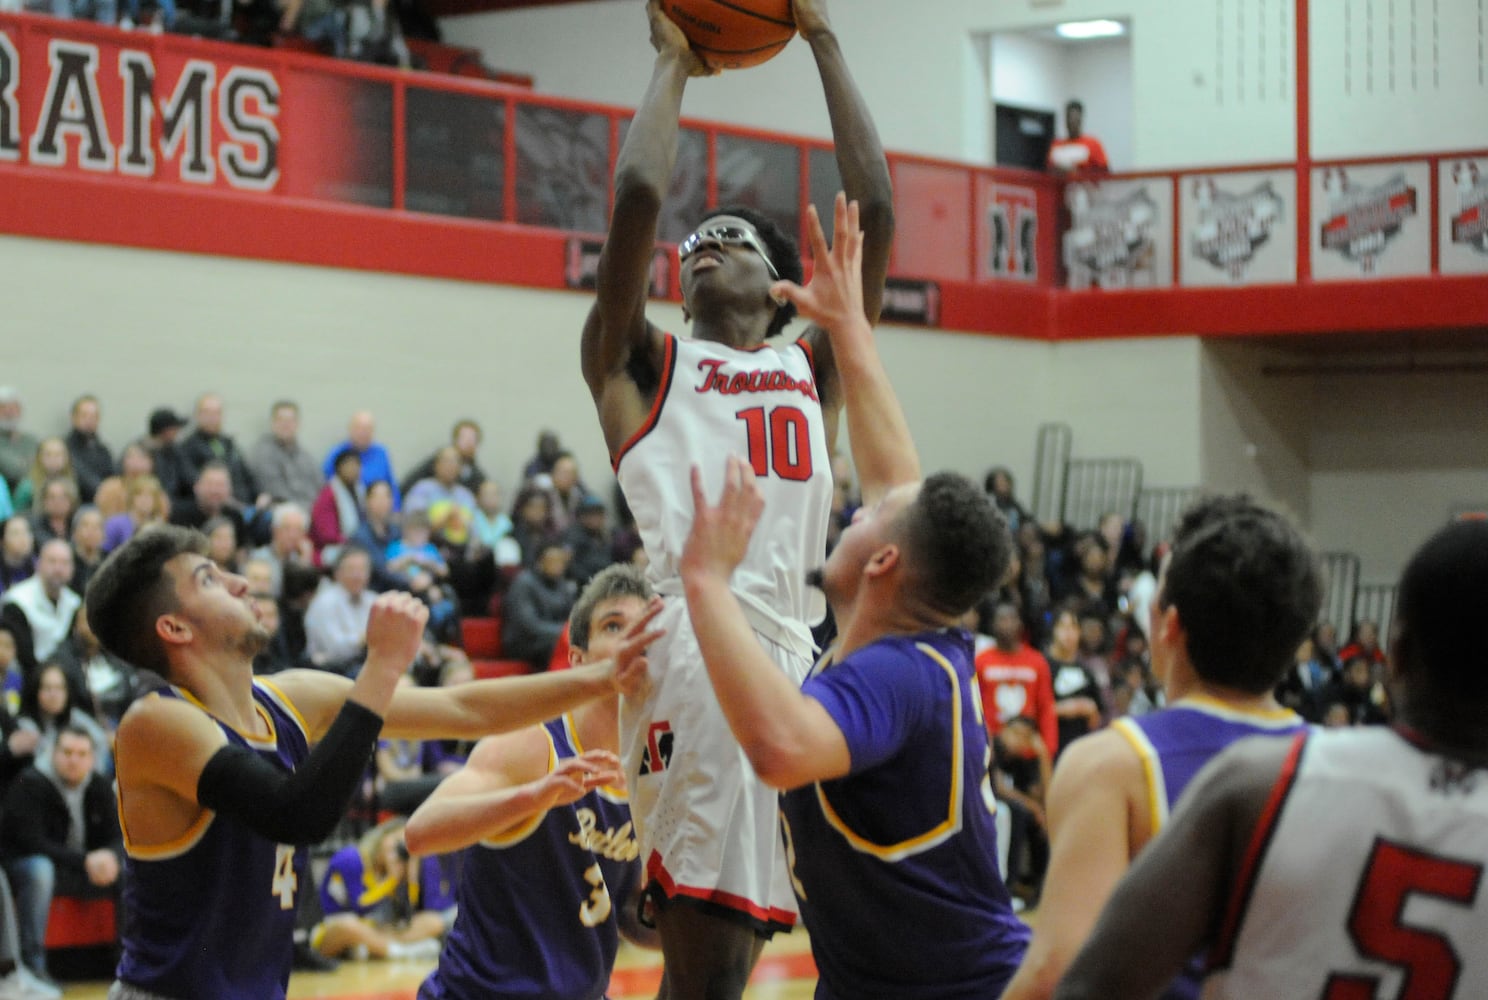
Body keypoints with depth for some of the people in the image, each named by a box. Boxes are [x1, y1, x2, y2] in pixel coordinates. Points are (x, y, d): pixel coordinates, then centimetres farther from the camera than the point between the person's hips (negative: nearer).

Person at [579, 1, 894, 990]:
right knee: (706, 966, -10)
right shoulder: (642, 363, 18)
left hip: (789, 653, 4)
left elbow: (877, 208, 17)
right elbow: (639, 195, 4)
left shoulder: (813, 370, 24)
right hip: (680, 644, -4)